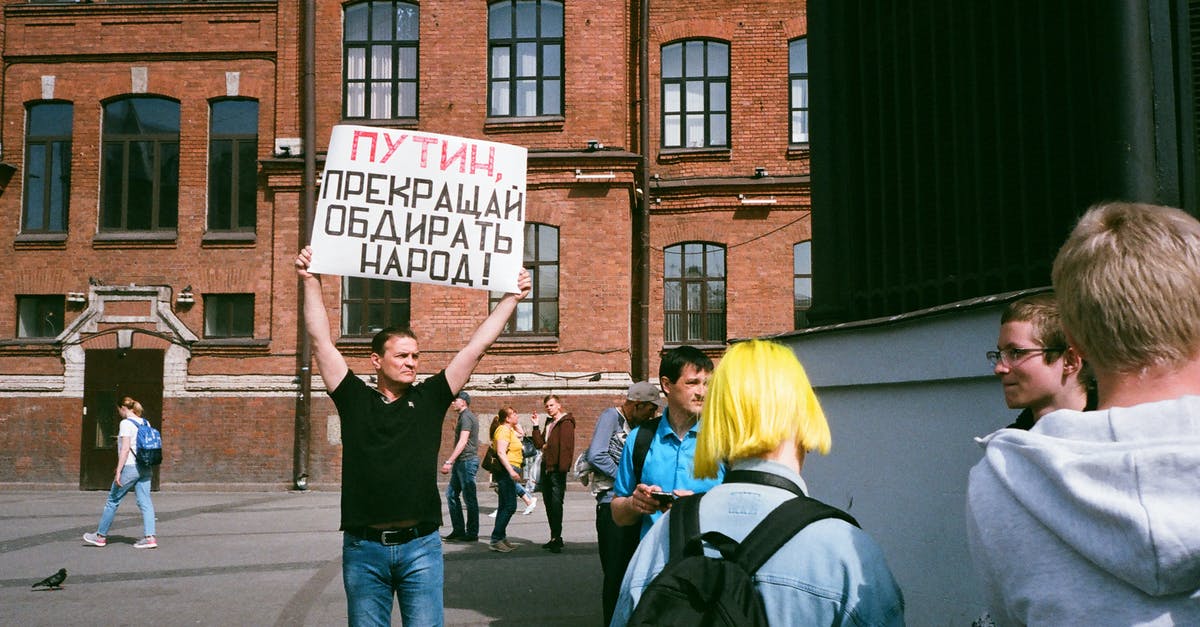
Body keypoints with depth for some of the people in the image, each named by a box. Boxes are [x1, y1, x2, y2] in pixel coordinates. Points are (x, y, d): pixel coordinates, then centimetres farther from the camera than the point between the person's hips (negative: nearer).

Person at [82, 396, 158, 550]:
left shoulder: (126, 423, -9)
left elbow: (125, 448, -15)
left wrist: (118, 471, -15)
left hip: (130, 467, -7)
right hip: (145, 468, 7)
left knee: (113, 501, 7)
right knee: (145, 502, 2)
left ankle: (101, 536, 17)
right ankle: (150, 537, -7)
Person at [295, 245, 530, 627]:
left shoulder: (430, 398, 7)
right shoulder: (355, 400, 5)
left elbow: (476, 347, 7)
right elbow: (321, 342, 2)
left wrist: (511, 298, 7)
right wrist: (311, 283, -2)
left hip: (421, 547, 1)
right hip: (363, 548, 0)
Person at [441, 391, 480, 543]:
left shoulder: (466, 417, -13)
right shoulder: (465, 416, 19)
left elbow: (463, 442, -21)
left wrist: (449, 462, -23)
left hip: (467, 461, -10)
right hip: (461, 462, 10)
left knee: (469, 497, -4)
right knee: (451, 494, 10)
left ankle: (472, 533, 1)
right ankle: (458, 530, 13)